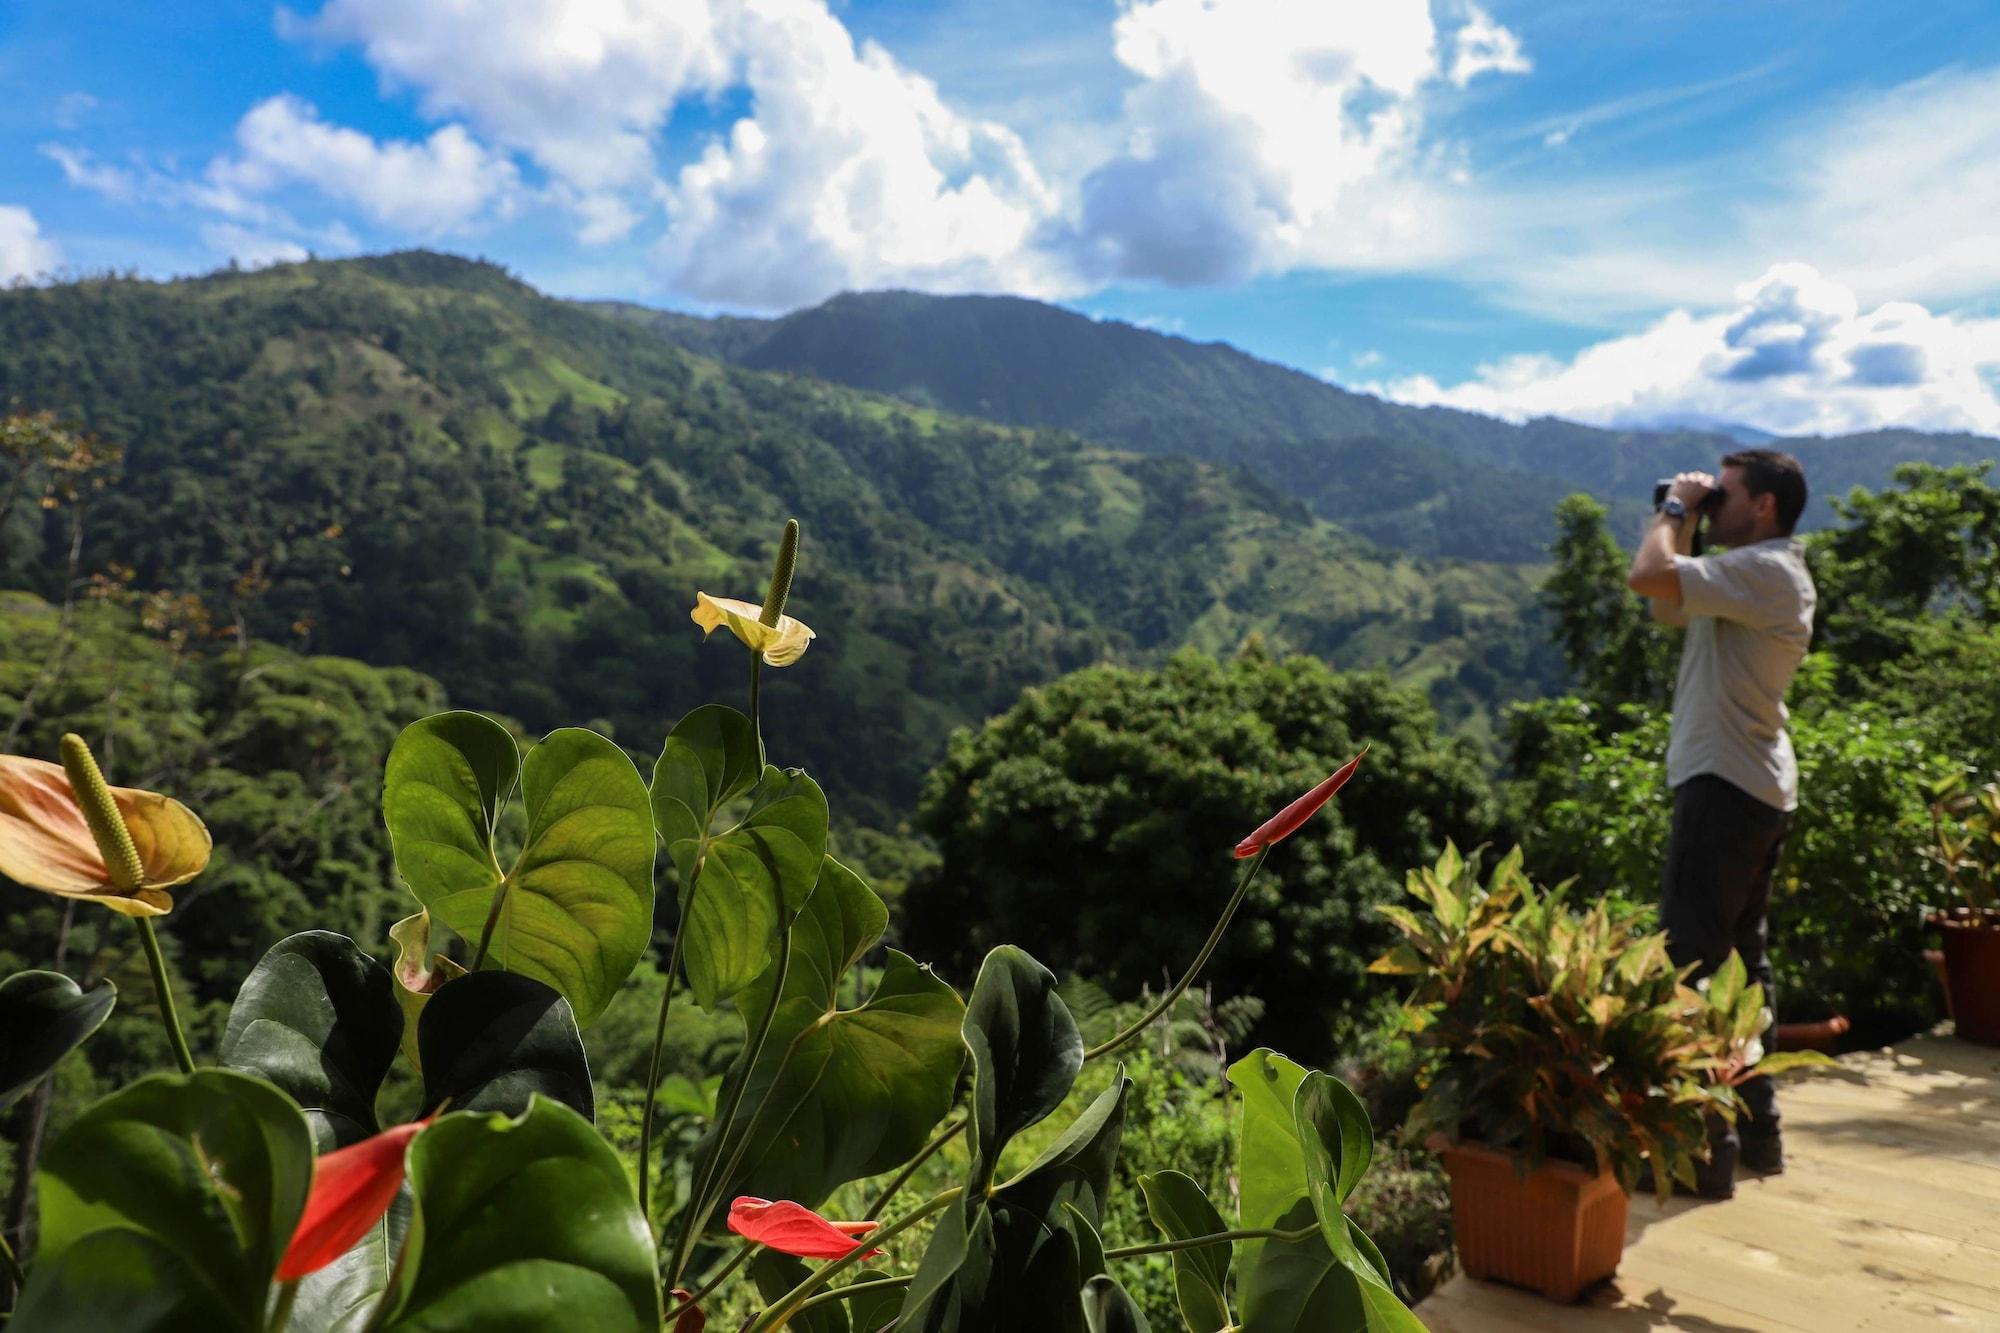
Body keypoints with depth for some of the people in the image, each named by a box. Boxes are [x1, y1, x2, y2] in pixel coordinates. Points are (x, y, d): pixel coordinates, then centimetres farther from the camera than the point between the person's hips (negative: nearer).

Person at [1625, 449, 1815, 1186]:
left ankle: (1703, 1142, -4)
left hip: (1725, 788, -11)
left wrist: (1675, 509, -10)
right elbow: (1666, 606, 23)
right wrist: (1684, 520, 14)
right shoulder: (1760, 573, 16)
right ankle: (1756, 1128, 26)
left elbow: (1647, 576, -28)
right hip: (1757, 790, 11)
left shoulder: (1763, 571, -16)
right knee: (1742, 959, 16)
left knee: (1691, 962, -9)